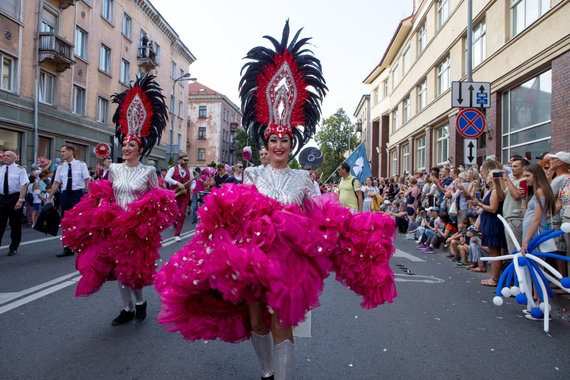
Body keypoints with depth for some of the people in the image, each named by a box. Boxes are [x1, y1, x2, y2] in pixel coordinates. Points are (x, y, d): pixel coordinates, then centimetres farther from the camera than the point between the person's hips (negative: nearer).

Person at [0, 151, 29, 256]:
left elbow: (24, 185, -10)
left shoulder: (20, 169, -3)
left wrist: (20, 200, -19)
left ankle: (13, 248, 16)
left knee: (15, 225, 5)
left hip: (15, 198, -3)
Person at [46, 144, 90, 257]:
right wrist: (49, 198, 9)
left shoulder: (81, 164, 0)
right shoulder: (60, 167, 11)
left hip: (78, 194, -5)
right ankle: (67, 249, 16)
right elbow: (56, 183, 12)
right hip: (65, 195, 5)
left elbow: (87, 181, -5)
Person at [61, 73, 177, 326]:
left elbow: (158, 197, 5)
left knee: (134, 267, 0)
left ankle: (141, 301, 28)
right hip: (115, 224, 4)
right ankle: (128, 308, 25)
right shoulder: (114, 169, 6)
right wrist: (105, 209, -1)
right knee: (118, 267, 8)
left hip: (138, 226, -4)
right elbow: (106, 194, 16)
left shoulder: (149, 171, -3)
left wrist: (148, 213, -9)